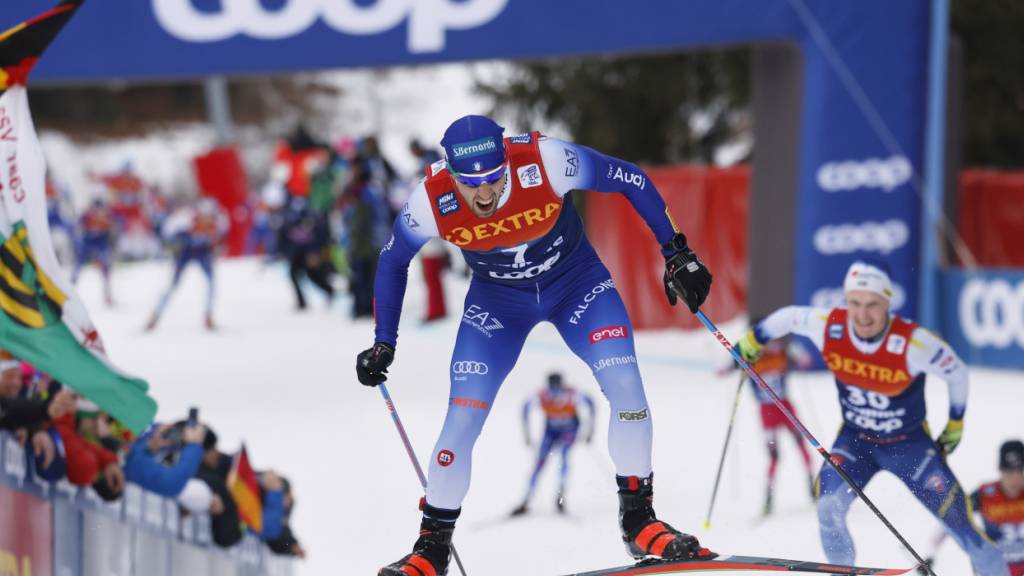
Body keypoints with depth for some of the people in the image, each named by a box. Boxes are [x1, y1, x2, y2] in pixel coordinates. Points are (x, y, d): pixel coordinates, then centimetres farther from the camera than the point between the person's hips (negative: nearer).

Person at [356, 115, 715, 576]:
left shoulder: (545, 162, -34)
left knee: (626, 388, -18)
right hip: (497, 302, 1)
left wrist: (676, 253, -16)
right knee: (462, 418, -11)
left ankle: (639, 520, 0)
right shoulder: (431, 200, -28)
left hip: (576, 283, 0)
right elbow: (393, 262, -6)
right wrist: (383, 343, -6)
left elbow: (632, 181, -17)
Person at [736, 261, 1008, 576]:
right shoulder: (828, 327, -23)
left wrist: (955, 425, -1)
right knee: (829, 506, -20)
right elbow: (789, 317, -1)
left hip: (909, 443, -2)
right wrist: (753, 341, 9)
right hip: (855, 440, 2)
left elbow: (957, 373, -12)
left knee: (958, 518, -6)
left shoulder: (914, 343, -30)